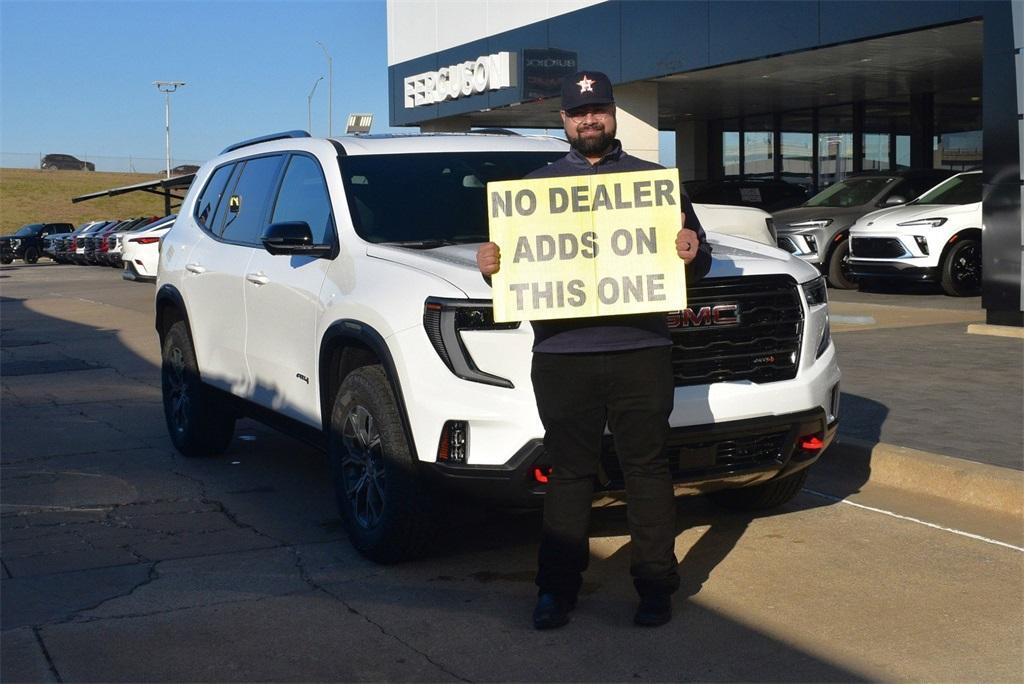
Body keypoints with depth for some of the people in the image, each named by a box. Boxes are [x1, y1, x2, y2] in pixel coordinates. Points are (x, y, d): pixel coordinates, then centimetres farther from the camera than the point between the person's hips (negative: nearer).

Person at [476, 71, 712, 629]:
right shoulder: (536, 186, 15)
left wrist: (693, 254, -10)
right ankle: (557, 587, 14)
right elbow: (514, 260, 15)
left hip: (640, 350, 0)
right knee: (569, 473, 5)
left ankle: (655, 584, 15)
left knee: (647, 468, 5)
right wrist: (489, 265, -7)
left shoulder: (653, 180, 13)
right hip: (562, 353, 0)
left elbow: (697, 257, 13)